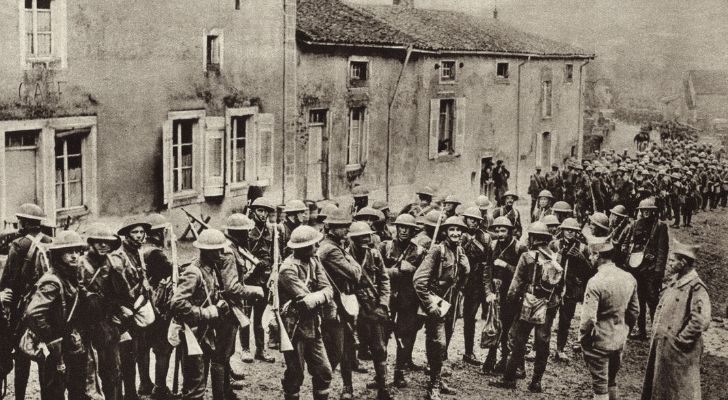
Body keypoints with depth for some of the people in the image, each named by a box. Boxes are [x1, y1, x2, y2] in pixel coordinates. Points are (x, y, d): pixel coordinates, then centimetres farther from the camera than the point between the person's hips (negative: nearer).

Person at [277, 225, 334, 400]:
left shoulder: (313, 261, 6)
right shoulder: (289, 269, -19)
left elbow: (328, 290, -3)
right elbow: (306, 302, -24)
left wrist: (316, 297, -21)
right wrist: (321, 295, -10)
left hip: (313, 327, 7)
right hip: (295, 329, -7)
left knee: (324, 372, 9)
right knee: (295, 376, 4)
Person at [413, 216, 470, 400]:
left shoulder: (459, 252, 7)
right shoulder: (437, 250, -15)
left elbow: (465, 273, 19)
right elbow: (418, 279, -20)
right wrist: (429, 304, -20)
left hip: (451, 304, 7)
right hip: (436, 303, -7)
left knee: (444, 343, 16)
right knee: (438, 343, -10)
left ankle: (437, 380, 30)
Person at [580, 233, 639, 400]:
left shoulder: (595, 282, -23)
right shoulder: (629, 278, -3)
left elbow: (588, 319, -22)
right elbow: (634, 311, 7)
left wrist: (582, 338, -7)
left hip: (599, 343, -6)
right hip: (620, 342, 6)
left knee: (600, 386, 8)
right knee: (612, 381, 23)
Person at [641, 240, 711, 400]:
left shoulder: (696, 288, -20)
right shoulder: (674, 281, 7)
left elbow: (701, 321, -28)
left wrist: (680, 340, -20)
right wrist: (656, 330, 11)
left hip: (679, 351, -9)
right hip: (660, 344, 9)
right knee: (656, 385, 20)